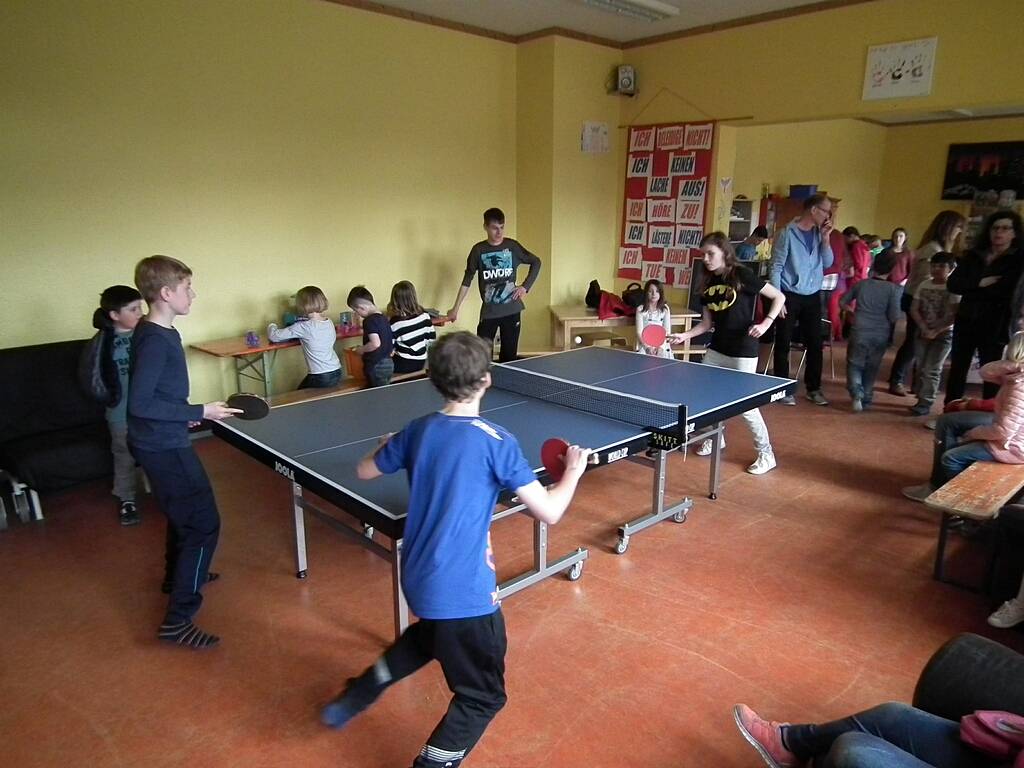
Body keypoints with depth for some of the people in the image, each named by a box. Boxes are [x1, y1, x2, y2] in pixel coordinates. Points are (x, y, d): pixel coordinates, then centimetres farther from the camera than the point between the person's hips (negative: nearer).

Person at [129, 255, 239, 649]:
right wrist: (198, 412, -24)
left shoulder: (157, 332, 7)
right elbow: (139, 403, -27)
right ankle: (177, 621, -1)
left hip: (162, 442, 11)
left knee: (184, 513, 29)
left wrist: (185, 413, 18)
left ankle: (177, 573, 52)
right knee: (203, 524, -7)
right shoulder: (155, 340, -23)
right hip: (165, 447, -11)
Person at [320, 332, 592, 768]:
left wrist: (386, 447, 35)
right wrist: (573, 471, 1)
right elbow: (549, 512, -17)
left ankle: (356, 696, 46)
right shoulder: (495, 441, -18)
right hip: (465, 590, -7)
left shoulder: (417, 430, -1)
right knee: (483, 696, 15)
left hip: (419, 579, 7)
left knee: (430, 635, 39)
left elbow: (364, 472, 14)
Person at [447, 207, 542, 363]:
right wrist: (455, 308, 2)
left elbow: (536, 262, 11)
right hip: (489, 312, -1)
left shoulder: (512, 246, -1)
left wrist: (525, 287, 1)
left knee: (509, 356, 5)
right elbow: (467, 280, 4)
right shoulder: (478, 250, -2)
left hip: (511, 310, 1)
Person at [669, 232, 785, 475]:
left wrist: (765, 323, -20)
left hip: (743, 352, -7)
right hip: (716, 349, 7)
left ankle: (766, 453, 14)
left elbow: (779, 297, -8)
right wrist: (684, 336, -5)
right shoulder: (708, 283, 5)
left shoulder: (742, 275, -12)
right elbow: (707, 323, 8)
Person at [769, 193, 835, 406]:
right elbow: (776, 267, -9)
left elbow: (827, 263, 8)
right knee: (783, 344, 2)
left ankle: (813, 388, 19)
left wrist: (825, 238, -3)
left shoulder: (818, 234, 8)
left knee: (815, 344, 8)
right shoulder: (788, 233, -8)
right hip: (790, 296, -5)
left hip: (813, 297, 5)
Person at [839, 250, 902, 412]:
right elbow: (894, 317, -11)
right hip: (880, 336, 0)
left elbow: (843, 302, 10)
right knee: (871, 368, 17)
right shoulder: (894, 289, -8)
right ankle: (866, 398, 22)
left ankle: (857, 394, -11)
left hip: (860, 333, 0)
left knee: (855, 364, 11)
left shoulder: (861, 284, -1)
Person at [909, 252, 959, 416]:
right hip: (923, 332, 5)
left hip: (943, 335, -5)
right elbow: (914, 309, 2)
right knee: (921, 368, 7)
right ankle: (922, 399, 16)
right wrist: (924, 328, -10)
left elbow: (955, 315, -14)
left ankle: (925, 403, -3)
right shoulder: (924, 285, 4)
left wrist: (936, 331, -17)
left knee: (931, 370, -6)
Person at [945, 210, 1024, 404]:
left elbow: (1007, 291, -16)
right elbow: (952, 284, -2)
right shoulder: (973, 255, 9)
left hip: (995, 325, -4)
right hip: (966, 321, 4)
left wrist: (970, 291, -11)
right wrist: (980, 283, -15)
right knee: (957, 368, 11)